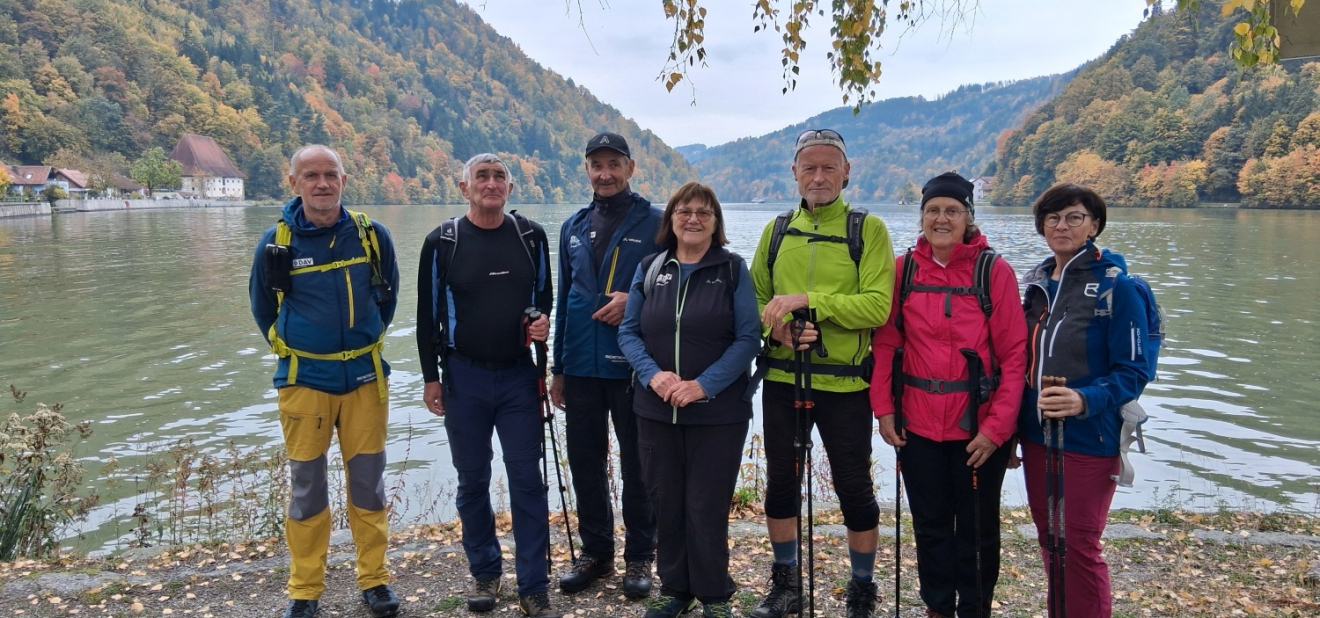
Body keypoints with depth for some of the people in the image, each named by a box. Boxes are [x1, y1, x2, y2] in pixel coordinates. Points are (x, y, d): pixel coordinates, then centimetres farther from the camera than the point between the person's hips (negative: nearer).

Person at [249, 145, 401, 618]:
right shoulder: (277, 242, -5)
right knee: (306, 486, 7)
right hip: (304, 380, -1)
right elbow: (263, 309, 10)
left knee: (368, 481, 8)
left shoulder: (372, 235, -3)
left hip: (365, 377, 1)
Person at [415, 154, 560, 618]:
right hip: (464, 376, 0)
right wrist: (431, 378, 1)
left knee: (527, 480, 1)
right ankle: (485, 573, 28)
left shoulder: (531, 236, 1)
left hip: (519, 375, 1)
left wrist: (544, 321, -8)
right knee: (472, 479, 11)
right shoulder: (442, 242, -3)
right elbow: (428, 314, 2)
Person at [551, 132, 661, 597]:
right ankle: (596, 551, 26)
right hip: (581, 366, 5)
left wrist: (635, 301, -19)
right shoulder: (573, 228, 12)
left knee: (637, 463, 6)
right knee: (585, 461, 11)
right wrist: (558, 368, 14)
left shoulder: (655, 223, -3)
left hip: (634, 365, -4)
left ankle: (639, 556, 20)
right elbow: (563, 299, 15)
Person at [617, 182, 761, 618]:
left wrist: (704, 385, -18)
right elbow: (628, 332, 5)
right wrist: (653, 374, -13)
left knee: (707, 506, 2)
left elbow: (748, 337, -8)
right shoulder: (649, 268, 7)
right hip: (655, 410, 3)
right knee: (665, 502, 11)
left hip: (719, 412, -3)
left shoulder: (733, 269, -2)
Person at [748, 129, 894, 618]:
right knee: (780, 482, 14)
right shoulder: (777, 230, 7)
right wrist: (776, 325, -15)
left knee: (853, 488, 8)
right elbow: (756, 298, 6)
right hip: (782, 380, 4)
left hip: (844, 383, -4)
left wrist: (808, 299, -23)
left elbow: (877, 305, -16)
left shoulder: (868, 229, -5)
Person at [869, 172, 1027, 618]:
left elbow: (1014, 355, -7)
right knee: (930, 524, 15)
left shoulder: (995, 272, -6)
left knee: (977, 527, 11)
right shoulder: (903, 269, 1)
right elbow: (886, 342, 4)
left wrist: (997, 427, -12)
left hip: (978, 426, -2)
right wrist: (884, 408, -3)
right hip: (918, 423, 2)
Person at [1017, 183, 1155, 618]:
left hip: (1088, 440, -6)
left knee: (1079, 547, 1)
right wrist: (1013, 427, 11)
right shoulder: (1036, 283, 8)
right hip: (1036, 436, 6)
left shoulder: (1116, 287, -10)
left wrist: (1085, 400, -29)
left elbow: (1133, 371, -12)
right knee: (1050, 541, 15)